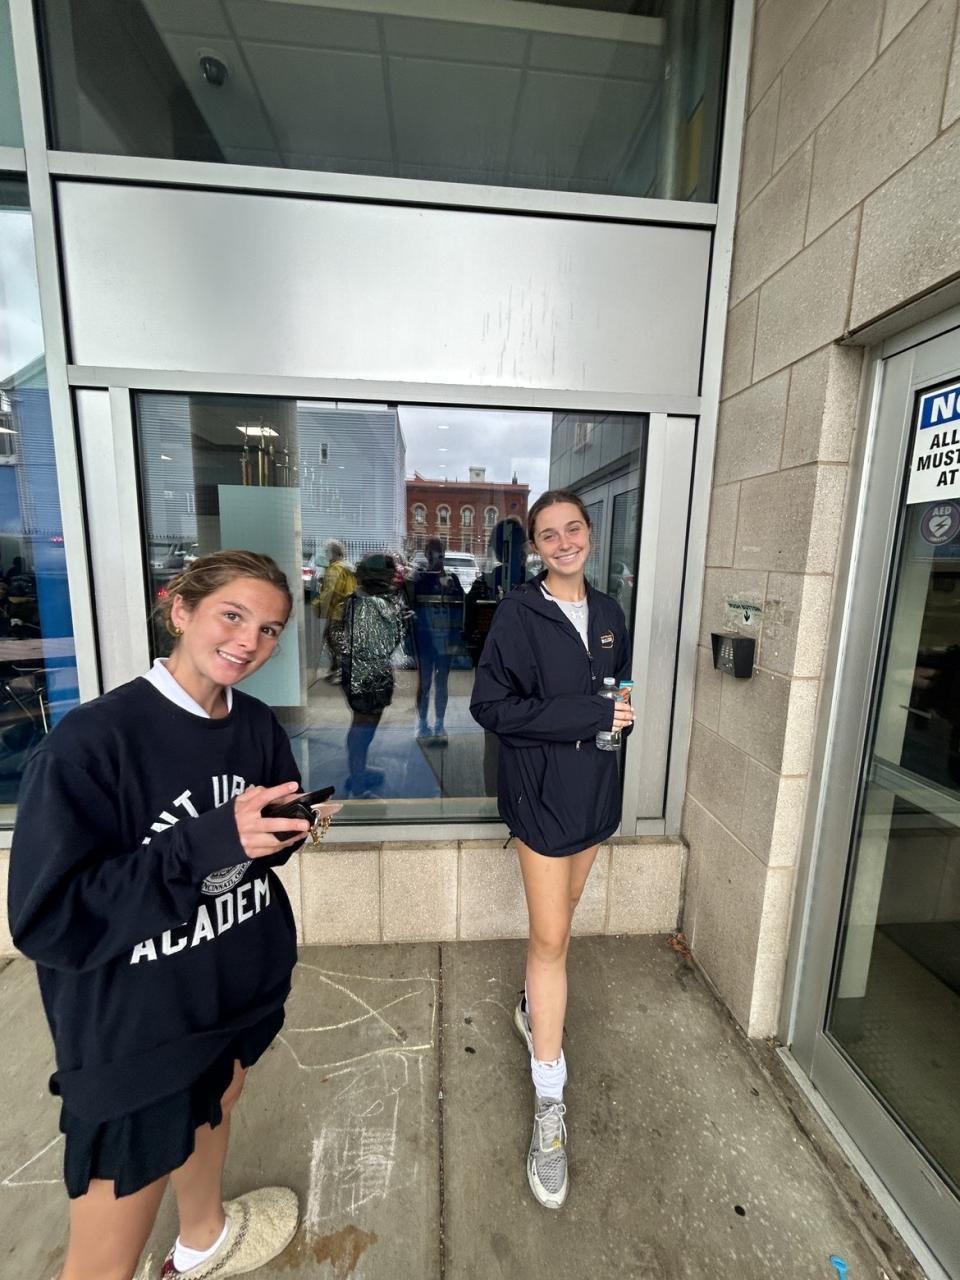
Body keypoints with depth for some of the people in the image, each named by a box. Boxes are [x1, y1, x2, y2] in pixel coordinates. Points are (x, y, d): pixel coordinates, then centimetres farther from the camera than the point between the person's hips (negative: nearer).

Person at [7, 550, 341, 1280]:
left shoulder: (258, 727, -6)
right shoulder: (90, 742, -26)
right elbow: (46, 920, -25)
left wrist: (296, 827, -17)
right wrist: (208, 843, -35)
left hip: (242, 988, 7)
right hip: (134, 1031, -7)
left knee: (214, 1110, 34)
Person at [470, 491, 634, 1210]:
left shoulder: (608, 612, 6)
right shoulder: (519, 613, -12)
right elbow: (489, 705, -17)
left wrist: (621, 715, -7)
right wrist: (586, 716, -22)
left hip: (596, 787, 6)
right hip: (542, 792, -6)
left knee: (563, 915, 22)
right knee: (550, 938, 1)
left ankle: (533, 1009, 48)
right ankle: (550, 1104, 20)